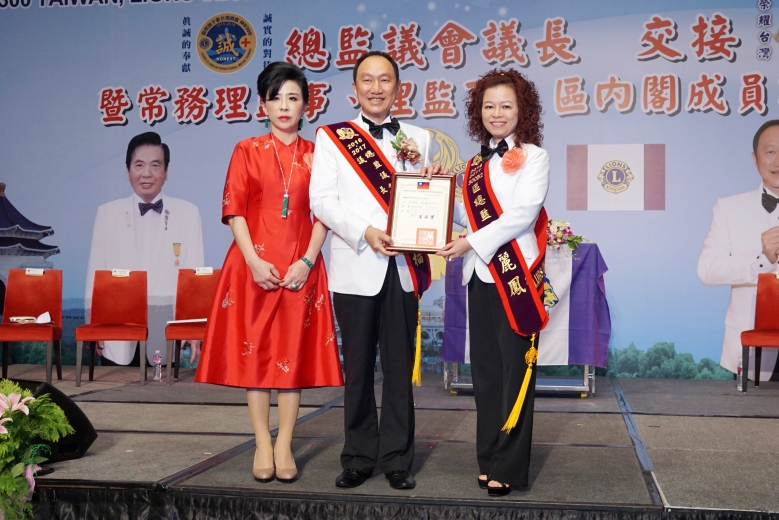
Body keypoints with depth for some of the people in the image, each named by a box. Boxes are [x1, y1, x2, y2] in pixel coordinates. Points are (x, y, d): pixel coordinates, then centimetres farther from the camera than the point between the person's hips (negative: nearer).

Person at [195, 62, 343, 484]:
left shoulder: (315, 155, 7)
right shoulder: (247, 151, 5)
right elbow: (234, 210, -1)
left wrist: (307, 260, -10)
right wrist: (254, 261, -12)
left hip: (300, 269, 1)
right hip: (254, 265, 0)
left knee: (294, 352, 2)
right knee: (254, 350, 1)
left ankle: (284, 446, 11)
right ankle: (262, 445, 10)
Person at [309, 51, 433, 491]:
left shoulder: (418, 139, 13)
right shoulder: (332, 137, 5)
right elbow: (322, 200, -3)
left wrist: (418, 169, -7)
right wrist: (365, 232, -15)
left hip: (403, 268, 2)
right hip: (356, 268, -1)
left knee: (400, 367, 5)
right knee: (358, 369, 6)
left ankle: (397, 459, 15)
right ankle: (359, 458, 17)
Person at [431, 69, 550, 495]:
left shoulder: (532, 156, -2)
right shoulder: (476, 165, 16)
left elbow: (523, 213, -14)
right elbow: (468, 217, 14)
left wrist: (473, 243, -18)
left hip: (516, 275, -6)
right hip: (480, 276, 6)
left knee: (514, 371, -3)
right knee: (485, 369, 9)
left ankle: (508, 468, 3)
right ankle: (489, 458, 18)